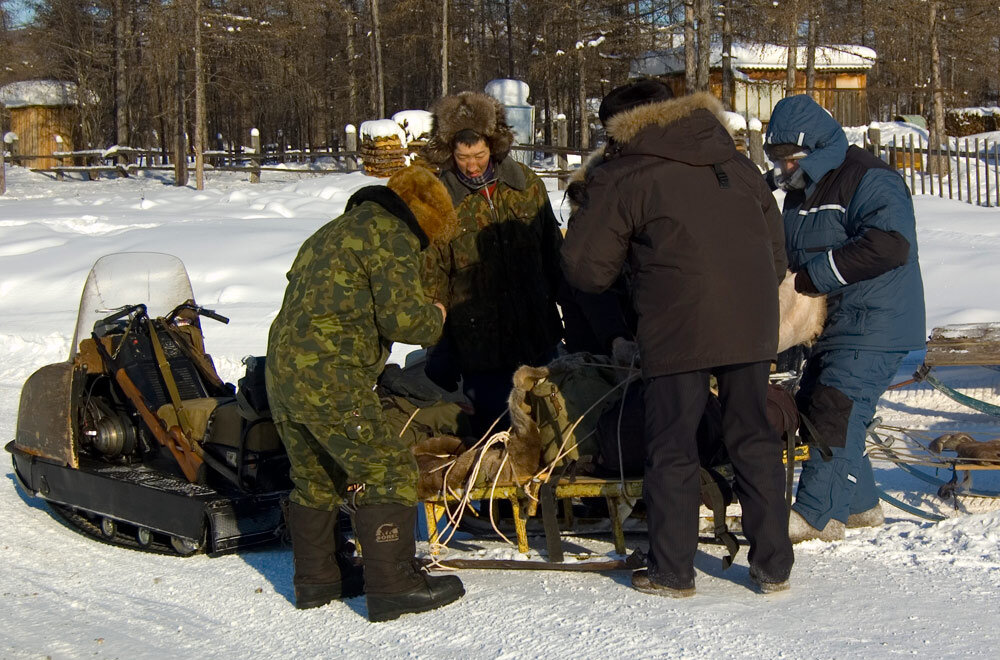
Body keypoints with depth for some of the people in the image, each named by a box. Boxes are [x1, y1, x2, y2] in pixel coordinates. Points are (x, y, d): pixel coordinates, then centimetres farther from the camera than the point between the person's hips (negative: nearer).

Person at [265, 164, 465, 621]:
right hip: (330, 382, -9)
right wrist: (435, 317, 7)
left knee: (315, 480, 20)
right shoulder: (391, 236, -4)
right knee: (386, 473, -3)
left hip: (281, 374, 9)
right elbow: (401, 318, -13)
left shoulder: (333, 232, 25)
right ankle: (392, 585, -1)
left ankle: (316, 579, 28)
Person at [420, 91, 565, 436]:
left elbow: (553, 253, 12)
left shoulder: (527, 185, 2)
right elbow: (433, 279, -2)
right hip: (479, 342, -3)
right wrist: (440, 365, -3)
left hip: (537, 333, 3)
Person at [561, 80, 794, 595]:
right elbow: (776, 253, 19)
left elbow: (585, 268, -1)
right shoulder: (738, 166, 18)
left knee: (672, 450, 6)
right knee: (754, 441, 14)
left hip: (678, 330, -5)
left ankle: (671, 572, 11)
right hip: (752, 326, 5)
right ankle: (773, 566, 18)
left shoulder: (620, 179, 1)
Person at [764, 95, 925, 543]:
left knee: (836, 410, -16)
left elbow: (890, 244, -27)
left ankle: (817, 515, -13)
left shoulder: (867, 181, -14)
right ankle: (860, 505, 22)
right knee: (812, 408, 11)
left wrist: (814, 275, -23)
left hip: (875, 324, -10)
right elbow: (795, 255, 25)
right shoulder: (800, 191, 16)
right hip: (833, 323, 10)